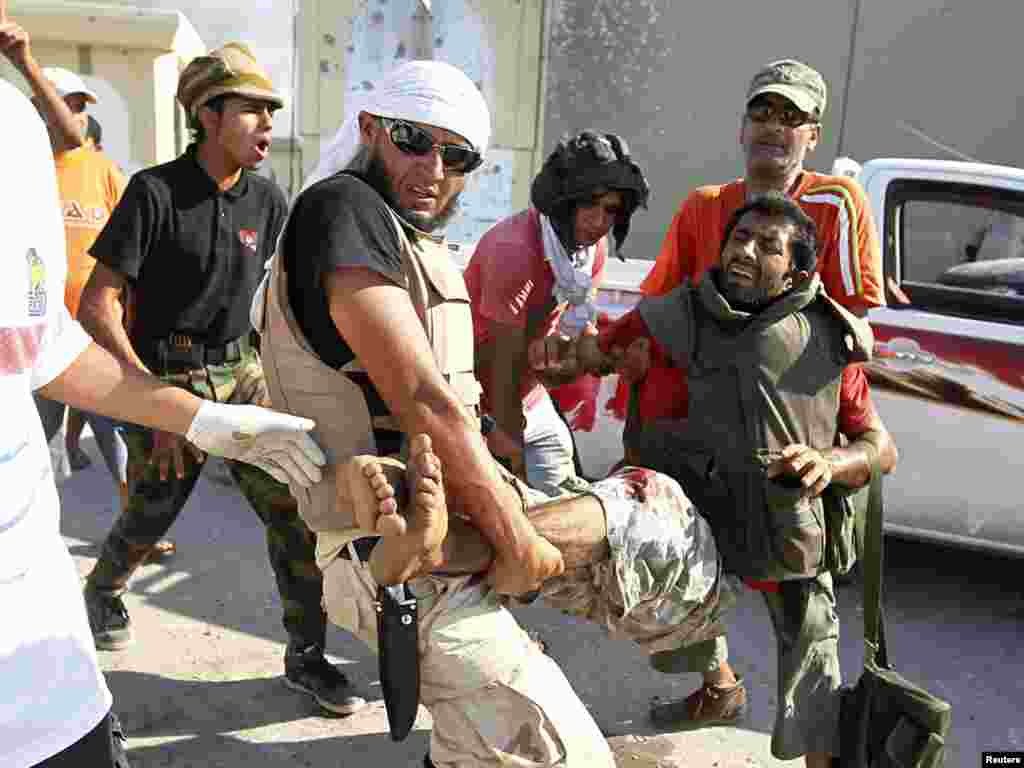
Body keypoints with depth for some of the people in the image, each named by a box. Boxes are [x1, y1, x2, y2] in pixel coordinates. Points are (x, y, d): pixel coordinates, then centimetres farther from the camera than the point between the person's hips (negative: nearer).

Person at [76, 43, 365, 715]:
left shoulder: (268, 200, 1)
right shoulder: (155, 191, -14)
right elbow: (97, 306, -16)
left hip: (241, 374, 4)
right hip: (167, 380, -4)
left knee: (293, 506, -4)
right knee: (149, 517, 11)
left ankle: (306, 657, 11)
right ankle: (103, 591, 47)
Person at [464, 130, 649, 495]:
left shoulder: (594, 245, -2)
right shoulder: (515, 250, -26)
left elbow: (578, 328, 7)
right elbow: (504, 363, -24)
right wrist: (514, 454, -20)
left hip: (530, 398, 8)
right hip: (481, 403, -7)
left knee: (562, 496, 11)